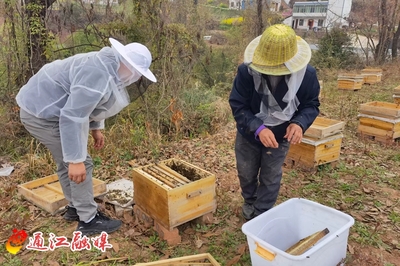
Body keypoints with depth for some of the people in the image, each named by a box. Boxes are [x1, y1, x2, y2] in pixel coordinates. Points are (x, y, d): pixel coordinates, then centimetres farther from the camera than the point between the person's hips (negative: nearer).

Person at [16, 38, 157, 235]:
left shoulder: (108, 65, 4)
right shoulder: (98, 76, -29)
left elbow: (87, 102, 18)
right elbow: (72, 117, -32)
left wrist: (96, 128, 22)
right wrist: (76, 160, -29)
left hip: (43, 106, 10)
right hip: (42, 113, -10)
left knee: (66, 163, 19)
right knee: (80, 164, -6)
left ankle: (74, 207, 35)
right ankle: (88, 220, 6)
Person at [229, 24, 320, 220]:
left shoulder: (307, 74, -25)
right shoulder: (247, 71, -31)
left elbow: (311, 104, -11)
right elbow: (238, 106, -25)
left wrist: (300, 123, -33)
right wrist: (258, 128, -41)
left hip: (280, 137, 0)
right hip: (249, 134, 0)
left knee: (270, 179, 15)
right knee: (246, 174, 21)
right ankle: (250, 202, 53)